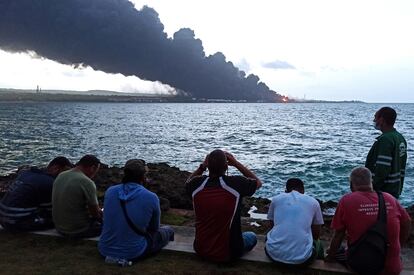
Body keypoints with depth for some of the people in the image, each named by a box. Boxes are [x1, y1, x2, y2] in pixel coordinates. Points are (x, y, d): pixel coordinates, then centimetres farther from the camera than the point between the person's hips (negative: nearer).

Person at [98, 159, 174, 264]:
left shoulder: (110, 191, -4)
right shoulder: (151, 198, -16)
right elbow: (154, 228, 2)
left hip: (105, 250, 5)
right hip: (133, 253, -4)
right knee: (168, 230, 19)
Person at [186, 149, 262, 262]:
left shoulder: (197, 184, -14)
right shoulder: (236, 183, -22)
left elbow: (188, 182, 14)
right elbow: (258, 182, 2)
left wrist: (202, 166, 4)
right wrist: (236, 163, -1)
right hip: (228, 253, -4)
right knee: (252, 236, 27)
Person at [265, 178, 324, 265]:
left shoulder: (276, 199, 10)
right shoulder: (313, 202, 8)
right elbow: (316, 233, 16)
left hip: (274, 254, 1)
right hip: (302, 258, 0)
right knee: (318, 244, 33)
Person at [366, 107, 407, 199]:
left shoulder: (385, 140, -21)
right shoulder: (400, 138, 11)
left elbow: (382, 170, -26)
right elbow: (402, 168, 16)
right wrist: (399, 188, 21)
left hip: (384, 191, -10)